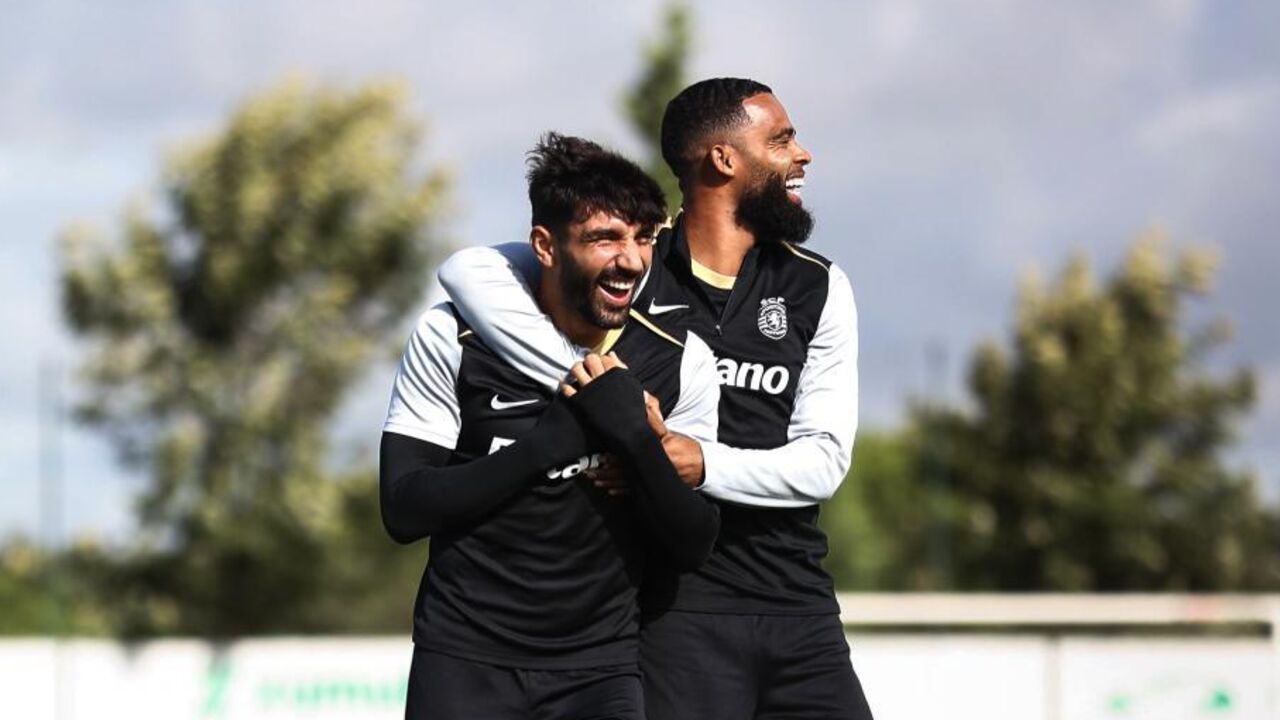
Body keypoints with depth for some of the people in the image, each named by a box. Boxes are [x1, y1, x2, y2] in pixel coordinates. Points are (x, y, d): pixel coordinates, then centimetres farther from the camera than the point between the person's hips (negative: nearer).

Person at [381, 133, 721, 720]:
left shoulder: (680, 360, -2)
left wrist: (639, 439, -20)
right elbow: (403, 509, -12)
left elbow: (692, 548, -3)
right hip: (466, 655, -1)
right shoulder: (452, 336, -6)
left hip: (599, 665, 1)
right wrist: (544, 444, -20)